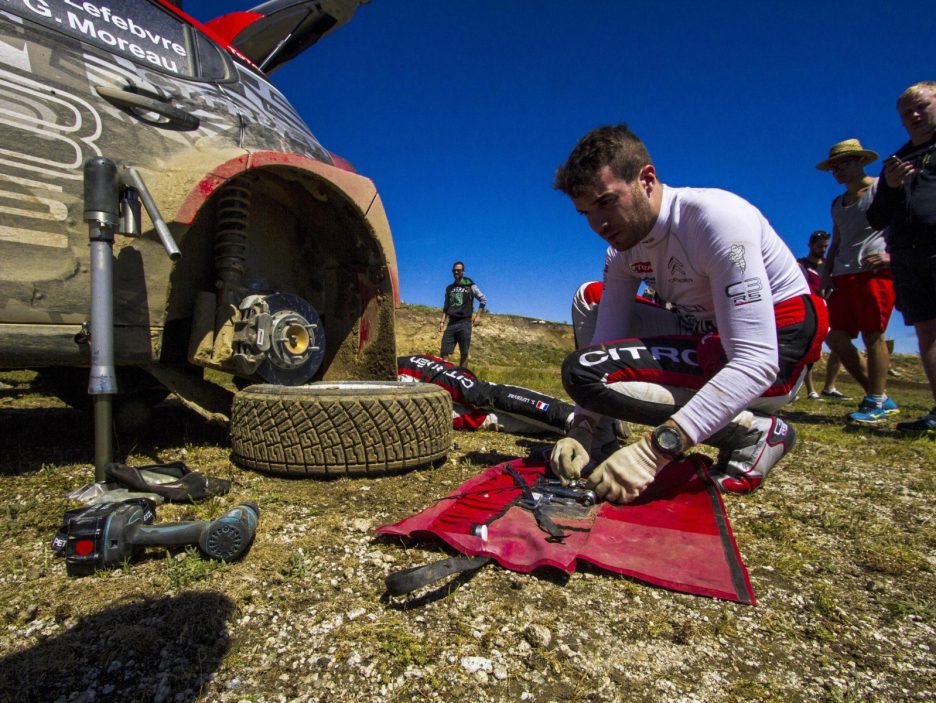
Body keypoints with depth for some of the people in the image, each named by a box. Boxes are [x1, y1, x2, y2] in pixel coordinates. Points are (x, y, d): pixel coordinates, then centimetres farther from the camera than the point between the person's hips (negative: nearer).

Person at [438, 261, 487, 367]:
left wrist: (478, 316, -4)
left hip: (465, 322, -4)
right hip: (451, 323, 4)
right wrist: (442, 321, 10)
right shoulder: (449, 288, 16)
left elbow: (483, 300, 5)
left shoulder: (470, 285, 2)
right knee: (444, 352, -3)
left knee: (464, 353, -1)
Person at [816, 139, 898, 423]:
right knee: (834, 336, -1)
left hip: (874, 272, -7)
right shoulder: (838, 203, 25)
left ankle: (876, 403, -5)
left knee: (872, 334, -12)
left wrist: (891, 255, -18)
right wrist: (826, 274, 14)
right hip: (843, 277, 7)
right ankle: (879, 397, 9)